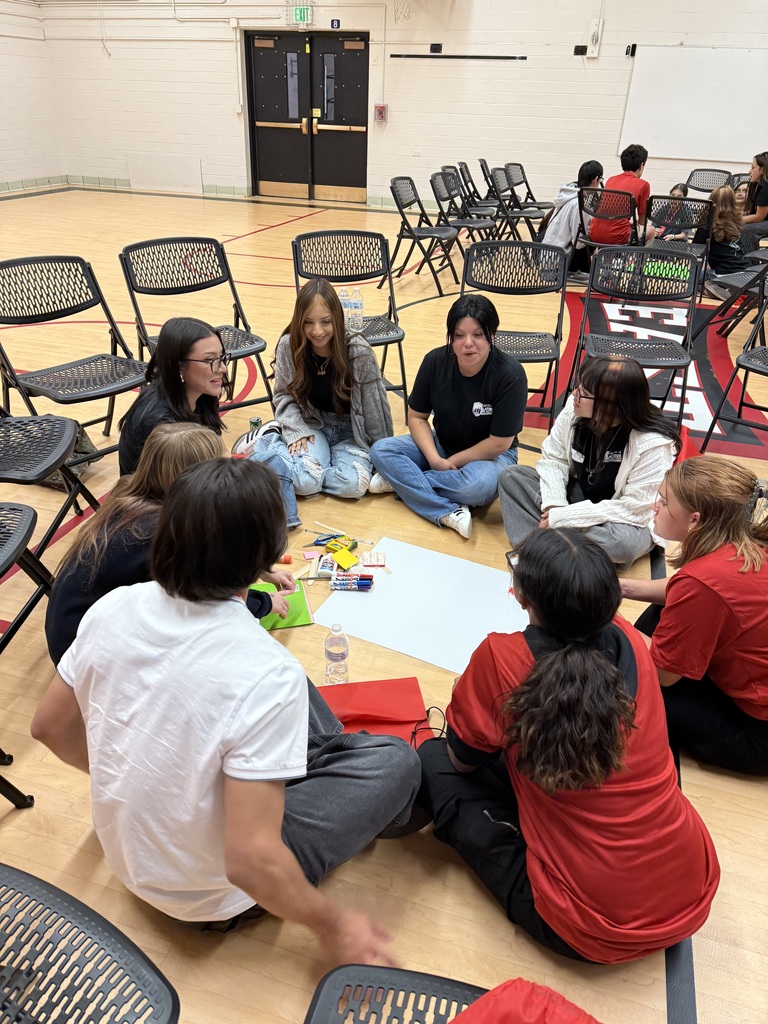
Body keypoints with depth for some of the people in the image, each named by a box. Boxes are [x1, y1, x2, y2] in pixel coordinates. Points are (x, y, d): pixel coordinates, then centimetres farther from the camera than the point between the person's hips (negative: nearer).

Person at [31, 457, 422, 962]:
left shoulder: (111, 608, -16)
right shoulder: (265, 675, -34)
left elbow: (51, 727, 0)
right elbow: (250, 863, -31)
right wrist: (332, 924, -12)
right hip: (207, 893, -5)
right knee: (398, 761, 3)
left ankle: (329, 759, 36)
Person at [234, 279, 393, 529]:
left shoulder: (358, 351, -20)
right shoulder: (288, 346, -13)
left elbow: (373, 403, -11)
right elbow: (284, 396, 0)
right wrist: (296, 432, -15)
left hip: (349, 429, 1)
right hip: (311, 424, -1)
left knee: (354, 484, -28)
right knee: (305, 481, -30)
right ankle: (269, 439, -1)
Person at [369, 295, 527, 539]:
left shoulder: (509, 375, -23)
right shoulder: (435, 361, -13)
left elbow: (499, 443, -19)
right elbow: (417, 417, -4)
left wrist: (454, 461, -15)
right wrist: (435, 459, -18)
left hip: (490, 454, -4)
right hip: (441, 444, 4)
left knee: (479, 485, -39)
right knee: (381, 450, -18)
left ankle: (400, 479, -16)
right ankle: (449, 512, -28)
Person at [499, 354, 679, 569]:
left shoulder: (654, 444, -27)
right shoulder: (574, 409, -15)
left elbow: (634, 509, -27)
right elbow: (554, 459, -3)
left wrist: (562, 517, -28)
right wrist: (555, 506, -21)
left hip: (625, 522, -5)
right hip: (575, 498, 5)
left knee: (622, 542, -39)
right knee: (512, 476, -8)